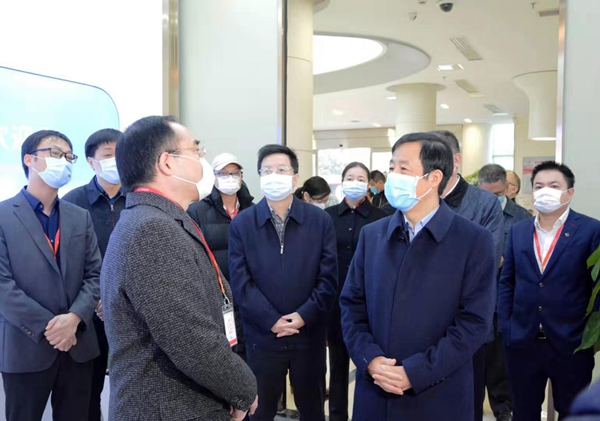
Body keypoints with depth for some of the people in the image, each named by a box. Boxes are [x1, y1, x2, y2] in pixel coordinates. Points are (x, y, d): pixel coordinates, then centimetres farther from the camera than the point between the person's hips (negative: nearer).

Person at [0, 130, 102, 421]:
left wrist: (74, 318, -12)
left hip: (78, 345, 4)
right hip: (26, 347, -4)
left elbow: (95, 275, 4)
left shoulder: (81, 217, 10)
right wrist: (47, 327, -15)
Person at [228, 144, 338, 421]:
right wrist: (272, 321, -13)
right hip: (262, 336, 0)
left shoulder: (320, 221, -1)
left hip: (309, 335, 0)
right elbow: (240, 282, -6)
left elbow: (328, 279, -4)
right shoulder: (241, 224, -2)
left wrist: (304, 316, -14)